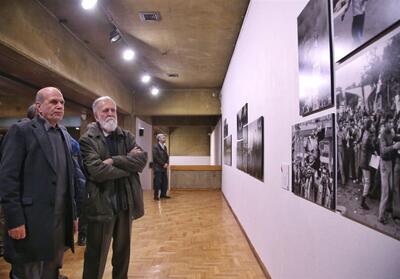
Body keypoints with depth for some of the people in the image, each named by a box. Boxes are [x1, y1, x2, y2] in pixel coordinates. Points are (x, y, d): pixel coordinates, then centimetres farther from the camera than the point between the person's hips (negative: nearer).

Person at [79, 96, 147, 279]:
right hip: (101, 205, -4)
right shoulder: (87, 140, -8)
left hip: (126, 204, 5)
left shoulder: (127, 136, 6)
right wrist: (129, 163, -12)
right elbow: (97, 172, -21)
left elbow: (143, 158, -9)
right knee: (96, 257, 11)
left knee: (123, 252, 21)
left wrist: (114, 161, -18)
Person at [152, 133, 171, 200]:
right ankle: (156, 195, 3)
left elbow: (167, 156, 16)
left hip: (164, 167, 7)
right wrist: (163, 164, -14)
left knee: (165, 181, 6)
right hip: (158, 167, -7)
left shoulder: (164, 147, 17)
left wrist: (167, 163, -2)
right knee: (157, 182, -5)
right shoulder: (155, 146, -7)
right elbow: (156, 157, -15)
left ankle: (163, 194, 14)